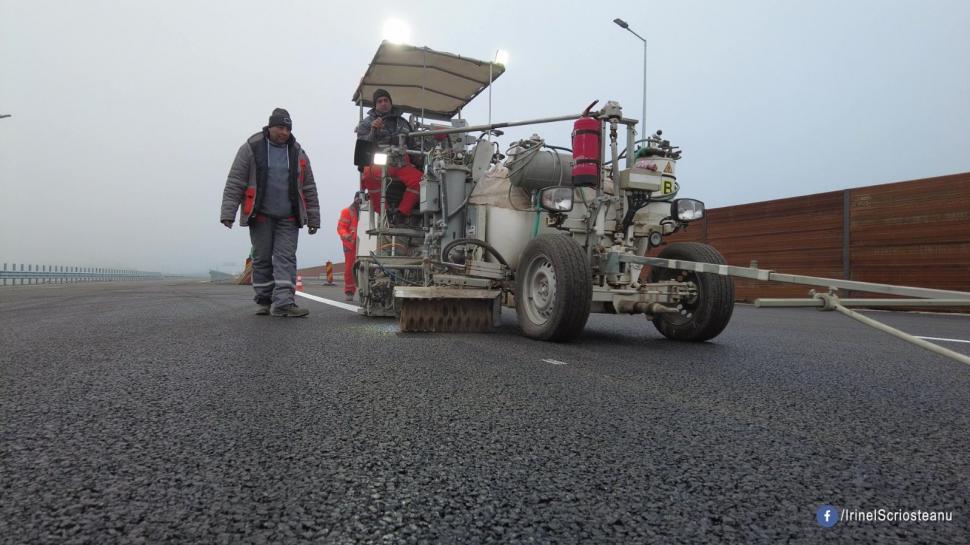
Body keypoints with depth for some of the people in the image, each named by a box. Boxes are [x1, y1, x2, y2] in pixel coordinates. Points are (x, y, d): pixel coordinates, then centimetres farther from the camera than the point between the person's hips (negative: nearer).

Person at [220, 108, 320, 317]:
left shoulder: (297, 152, 10)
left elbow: (309, 189, 12)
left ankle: (283, 302, -12)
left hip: (288, 218, 2)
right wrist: (228, 213, -9)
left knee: (286, 258, -7)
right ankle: (264, 301, 16)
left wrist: (313, 219, 8)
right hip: (260, 216, -1)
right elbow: (234, 184, -1)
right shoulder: (251, 148, 1)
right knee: (262, 259, 5)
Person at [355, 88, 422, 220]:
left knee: (418, 178, -29)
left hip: (401, 163, 3)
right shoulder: (366, 123, 16)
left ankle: (401, 214, -21)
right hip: (378, 163, -3)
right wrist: (373, 130, -13)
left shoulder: (402, 122, 26)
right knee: (369, 173, -40)